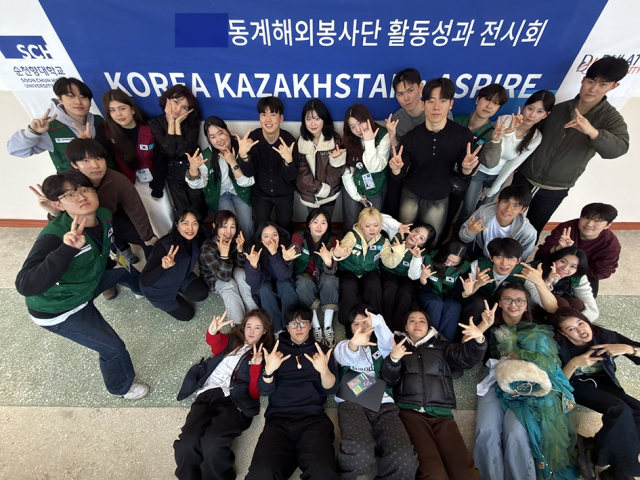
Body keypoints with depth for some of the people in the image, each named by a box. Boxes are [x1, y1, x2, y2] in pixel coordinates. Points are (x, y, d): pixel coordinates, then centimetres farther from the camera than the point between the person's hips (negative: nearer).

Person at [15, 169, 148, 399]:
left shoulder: (104, 215, -13)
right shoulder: (54, 236, -35)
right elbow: (25, 285, -47)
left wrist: (114, 260, 4)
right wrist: (67, 249, -56)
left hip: (86, 284, 7)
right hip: (58, 311, -7)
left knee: (127, 270, 23)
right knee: (113, 347, -4)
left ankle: (141, 290, 61)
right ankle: (121, 387, 28)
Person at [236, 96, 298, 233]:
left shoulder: (289, 140, -21)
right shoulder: (253, 138, -18)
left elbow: (291, 176, -22)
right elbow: (249, 172, -20)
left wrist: (289, 160, -43)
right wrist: (243, 155, -40)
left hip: (284, 194, 0)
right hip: (260, 193, 1)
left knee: (285, 229, 16)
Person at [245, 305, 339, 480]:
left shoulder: (322, 351, 14)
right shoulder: (276, 350, 15)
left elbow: (331, 389, 3)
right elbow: (265, 391, 6)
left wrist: (324, 369, -19)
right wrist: (269, 370, -16)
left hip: (313, 419, -1)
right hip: (279, 418, 1)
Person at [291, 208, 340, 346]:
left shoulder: (332, 240, -12)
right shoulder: (299, 236, -12)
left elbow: (332, 271, -20)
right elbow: (294, 250, -36)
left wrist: (328, 261, -44)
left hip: (323, 276, 1)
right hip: (305, 275, 0)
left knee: (330, 281, -33)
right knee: (303, 283, -34)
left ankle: (328, 325, -22)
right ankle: (315, 326, -22)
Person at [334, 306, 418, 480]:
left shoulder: (379, 346, 23)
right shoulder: (343, 346, 19)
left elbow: (388, 344, -5)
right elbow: (346, 358, -8)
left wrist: (377, 321, -27)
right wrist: (353, 344, -33)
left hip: (383, 403, 2)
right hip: (352, 403, -1)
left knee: (404, 458, -28)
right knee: (359, 454, -31)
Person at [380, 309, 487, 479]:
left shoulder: (440, 346, 22)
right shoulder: (398, 345, 16)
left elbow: (465, 357, 7)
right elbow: (389, 379, 6)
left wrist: (478, 340, -13)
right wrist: (393, 359, -15)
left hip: (441, 413, 2)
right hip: (410, 411, -2)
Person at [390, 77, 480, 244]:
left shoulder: (463, 135, -15)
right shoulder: (412, 136, -15)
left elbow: (462, 174, -5)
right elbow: (401, 174, -11)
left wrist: (467, 168, -29)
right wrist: (396, 167, -34)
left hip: (439, 200, 0)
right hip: (410, 196, 1)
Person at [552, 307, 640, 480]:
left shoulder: (606, 336, -13)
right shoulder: (560, 347, -19)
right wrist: (574, 364, -31)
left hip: (605, 383, 4)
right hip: (579, 385, -4)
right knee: (620, 410, -27)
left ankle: (598, 447, -6)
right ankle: (620, 466, -4)